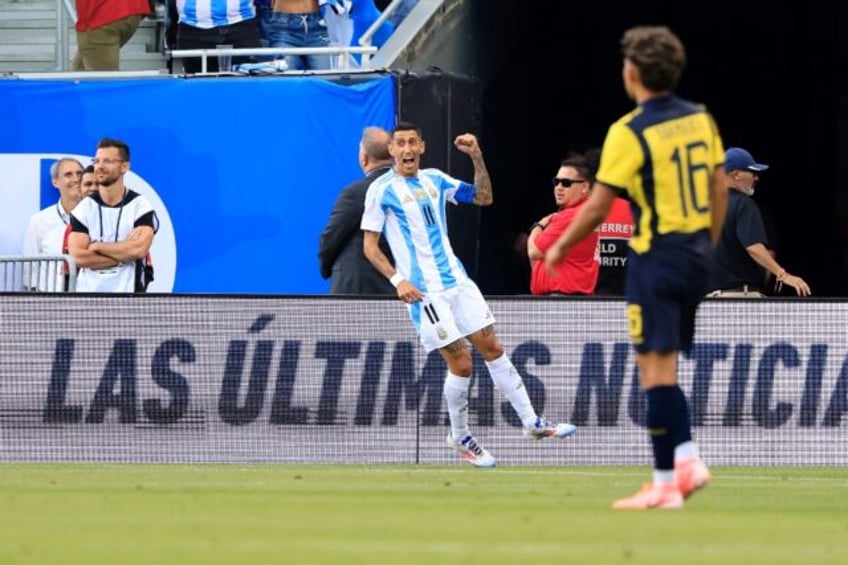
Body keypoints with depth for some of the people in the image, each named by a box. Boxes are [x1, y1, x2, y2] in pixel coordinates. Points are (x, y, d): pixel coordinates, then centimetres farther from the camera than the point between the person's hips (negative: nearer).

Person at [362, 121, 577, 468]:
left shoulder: (434, 179, 9)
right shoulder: (381, 190, -6)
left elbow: (483, 197, 16)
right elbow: (370, 246, -6)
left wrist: (477, 157, 2)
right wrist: (398, 280, -18)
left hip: (457, 280, 6)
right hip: (424, 292, -6)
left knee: (493, 349, 5)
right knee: (461, 363, -8)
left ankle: (532, 422, 11)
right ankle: (459, 438, 10)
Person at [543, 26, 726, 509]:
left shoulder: (629, 132, -14)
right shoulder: (701, 119, 5)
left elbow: (598, 207, -10)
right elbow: (719, 190, 11)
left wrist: (560, 248, 5)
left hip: (655, 256, -7)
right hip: (696, 253, 7)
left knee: (657, 368, -3)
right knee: (664, 366, 17)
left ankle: (666, 483, -3)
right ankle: (687, 458, 5)